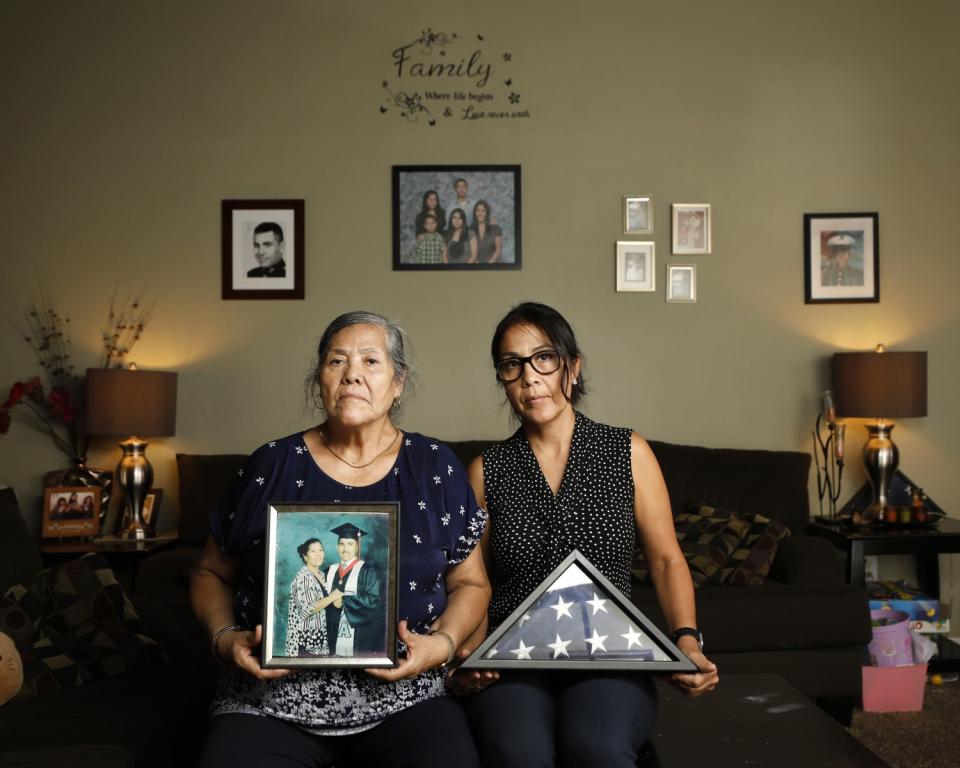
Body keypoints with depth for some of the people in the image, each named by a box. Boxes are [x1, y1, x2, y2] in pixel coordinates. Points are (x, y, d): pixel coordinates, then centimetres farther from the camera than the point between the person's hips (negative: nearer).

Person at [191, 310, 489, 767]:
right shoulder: (269, 467, 5)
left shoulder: (437, 469, 5)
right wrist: (224, 637, -4)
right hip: (271, 702, 0)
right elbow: (212, 574, 14)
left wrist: (443, 641, -8)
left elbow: (471, 583, 10)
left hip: (405, 699, 0)